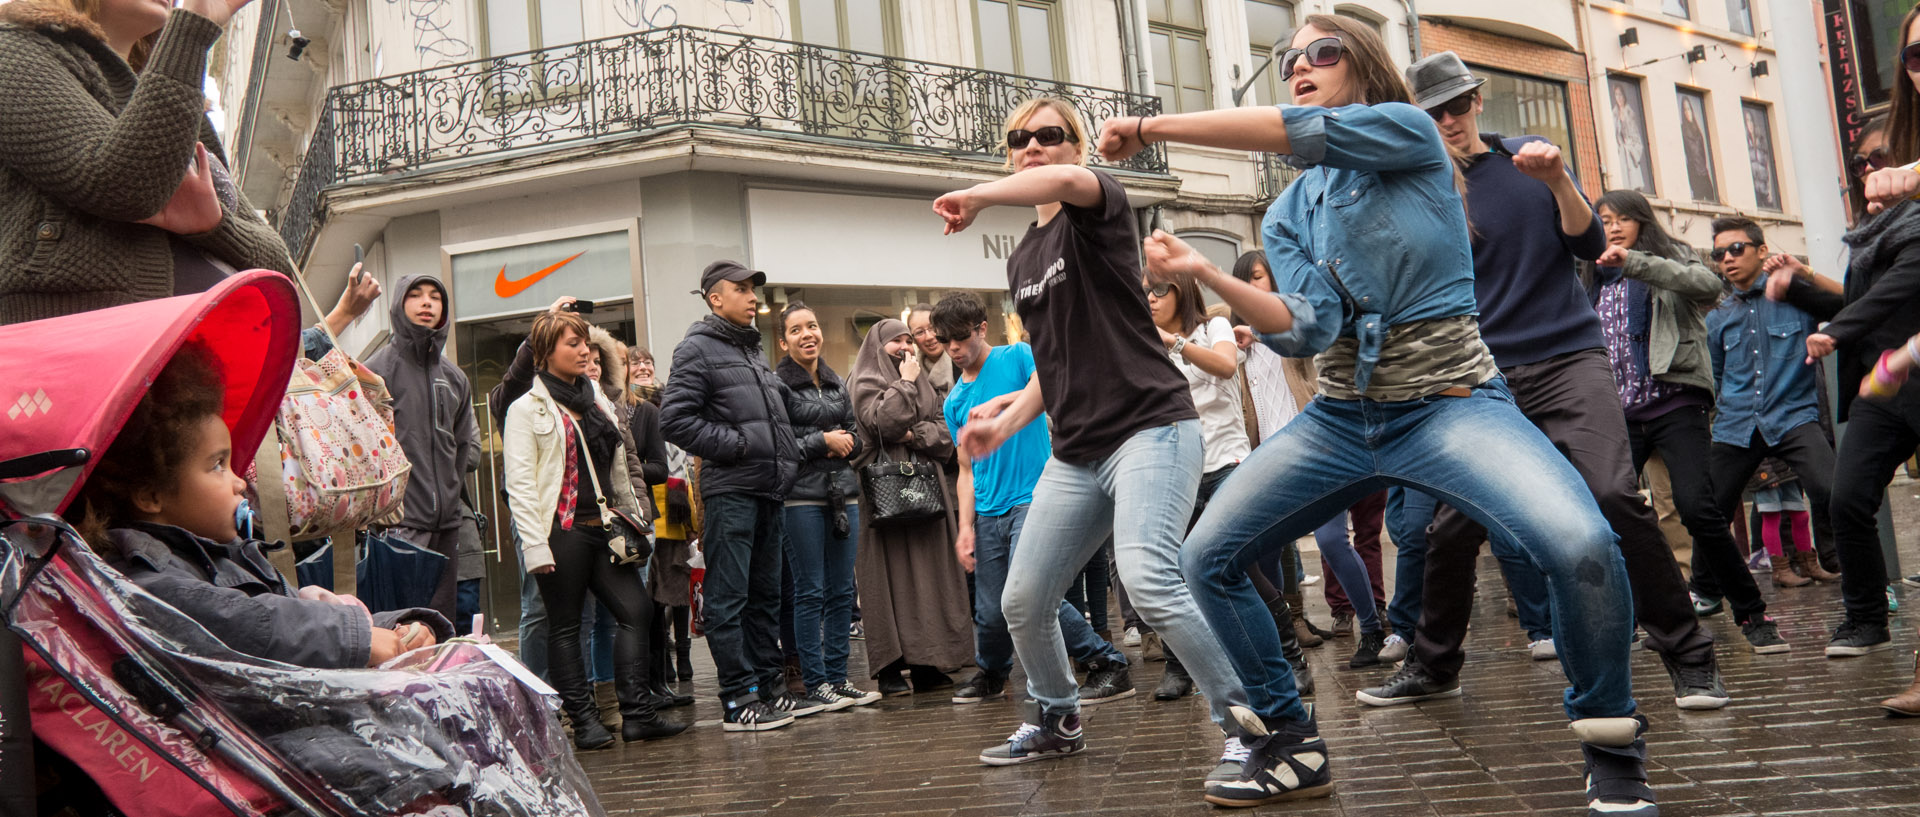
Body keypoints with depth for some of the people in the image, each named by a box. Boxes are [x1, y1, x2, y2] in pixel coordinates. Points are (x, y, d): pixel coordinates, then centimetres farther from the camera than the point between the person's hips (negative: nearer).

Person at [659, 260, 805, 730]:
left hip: (769, 490, 9)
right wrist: (736, 444, -15)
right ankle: (739, 700, -2)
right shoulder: (697, 349, -4)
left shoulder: (753, 351, 22)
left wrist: (786, 460, 14)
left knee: (765, 594, 13)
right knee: (728, 599, -5)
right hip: (729, 492, -9)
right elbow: (675, 419, -14)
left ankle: (769, 687, 21)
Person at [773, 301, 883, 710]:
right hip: (802, 496, -6)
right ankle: (815, 681, 5)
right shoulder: (777, 383, -5)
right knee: (810, 592, -2)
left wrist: (846, 441, -2)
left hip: (842, 492, 6)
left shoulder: (836, 382, 15)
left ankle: (838, 676, 15)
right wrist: (822, 442, -11)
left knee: (842, 590, 8)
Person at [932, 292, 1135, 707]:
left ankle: (1110, 666, -13)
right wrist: (965, 527, 5)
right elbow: (967, 470, 16)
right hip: (988, 511, 6)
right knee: (990, 611, 7)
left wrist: (1001, 402, -29)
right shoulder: (954, 401, 16)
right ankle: (991, 674, 37)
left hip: (1032, 497, -6)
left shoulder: (1016, 357, 1)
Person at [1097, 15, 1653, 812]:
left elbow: (1297, 129, -20)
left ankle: (1612, 749, -4)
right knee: (1206, 559, -1)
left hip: (1452, 404, -5)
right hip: (1340, 419, 5)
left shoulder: (1410, 133, -2)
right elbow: (1308, 328, -7)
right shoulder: (1287, 213, 10)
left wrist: (1151, 127, -14)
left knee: (1580, 545, -30)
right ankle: (1290, 745, 16)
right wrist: (1206, 275, -20)